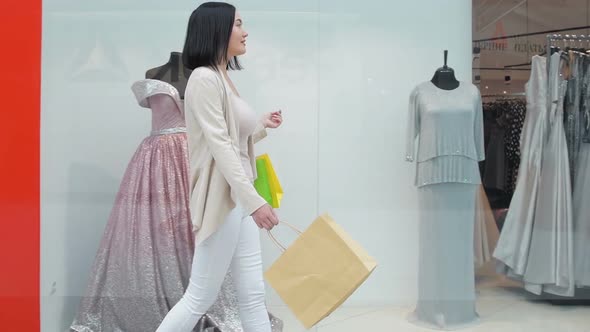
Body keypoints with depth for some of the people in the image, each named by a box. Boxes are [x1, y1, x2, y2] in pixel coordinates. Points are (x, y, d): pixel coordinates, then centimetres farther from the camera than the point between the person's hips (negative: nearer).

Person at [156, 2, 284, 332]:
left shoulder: (223, 78, 13)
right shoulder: (204, 78, -14)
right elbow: (219, 146, -22)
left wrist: (262, 126, 21)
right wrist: (254, 200, -27)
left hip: (238, 200, 9)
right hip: (221, 200, -9)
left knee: (253, 295, 11)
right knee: (201, 297, 0)